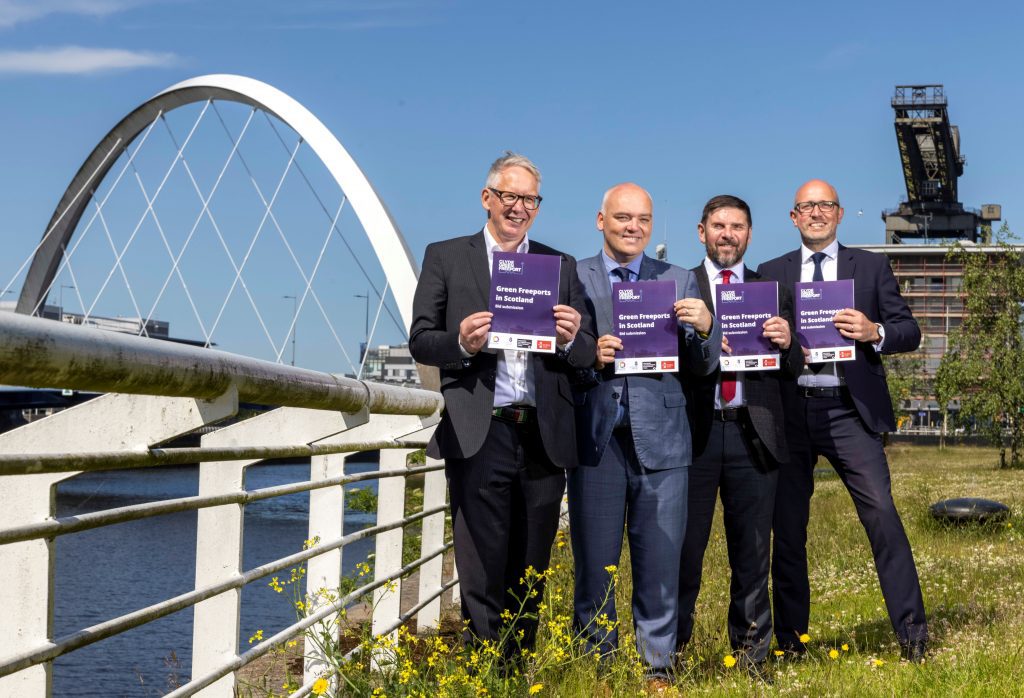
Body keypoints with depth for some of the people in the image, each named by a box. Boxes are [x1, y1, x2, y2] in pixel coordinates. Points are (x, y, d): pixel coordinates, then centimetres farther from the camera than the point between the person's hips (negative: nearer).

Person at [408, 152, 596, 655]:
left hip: (544, 438, 3)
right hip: (479, 437, -3)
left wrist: (570, 338, -11)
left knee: (530, 575, 9)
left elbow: (586, 357, 12)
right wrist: (462, 343, -15)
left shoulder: (562, 267, 15)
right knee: (482, 575, -4)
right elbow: (420, 342, 5)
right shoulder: (445, 257, 9)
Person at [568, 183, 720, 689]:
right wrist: (588, 358, -15)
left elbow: (702, 366, 7)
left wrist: (705, 327, -13)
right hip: (594, 436, -1)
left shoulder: (679, 281, 11)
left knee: (660, 562, 3)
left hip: (660, 437, 1)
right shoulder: (571, 279, 7)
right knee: (594, 562, 5)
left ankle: (657, 668, 13)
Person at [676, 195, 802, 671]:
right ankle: (671, 646, 10)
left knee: (752, 551, 7)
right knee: (684, 547, 0)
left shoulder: (772, 291, 14)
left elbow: (794, 370, 11)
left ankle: (751, 651, 16)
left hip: (754, 432, 2)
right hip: (695, 430, -2)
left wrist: (787, 343, -10)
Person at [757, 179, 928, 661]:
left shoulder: (871, 267, 10)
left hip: (849, 410, -2)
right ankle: (790, 639, 16)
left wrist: (874, 332, -15)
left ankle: (912, 632, -5)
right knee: (787, 527, 6)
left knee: (882, 513, -12)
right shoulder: (771, 273, 14)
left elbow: (910, 331, 5)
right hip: (790, 410, 2)